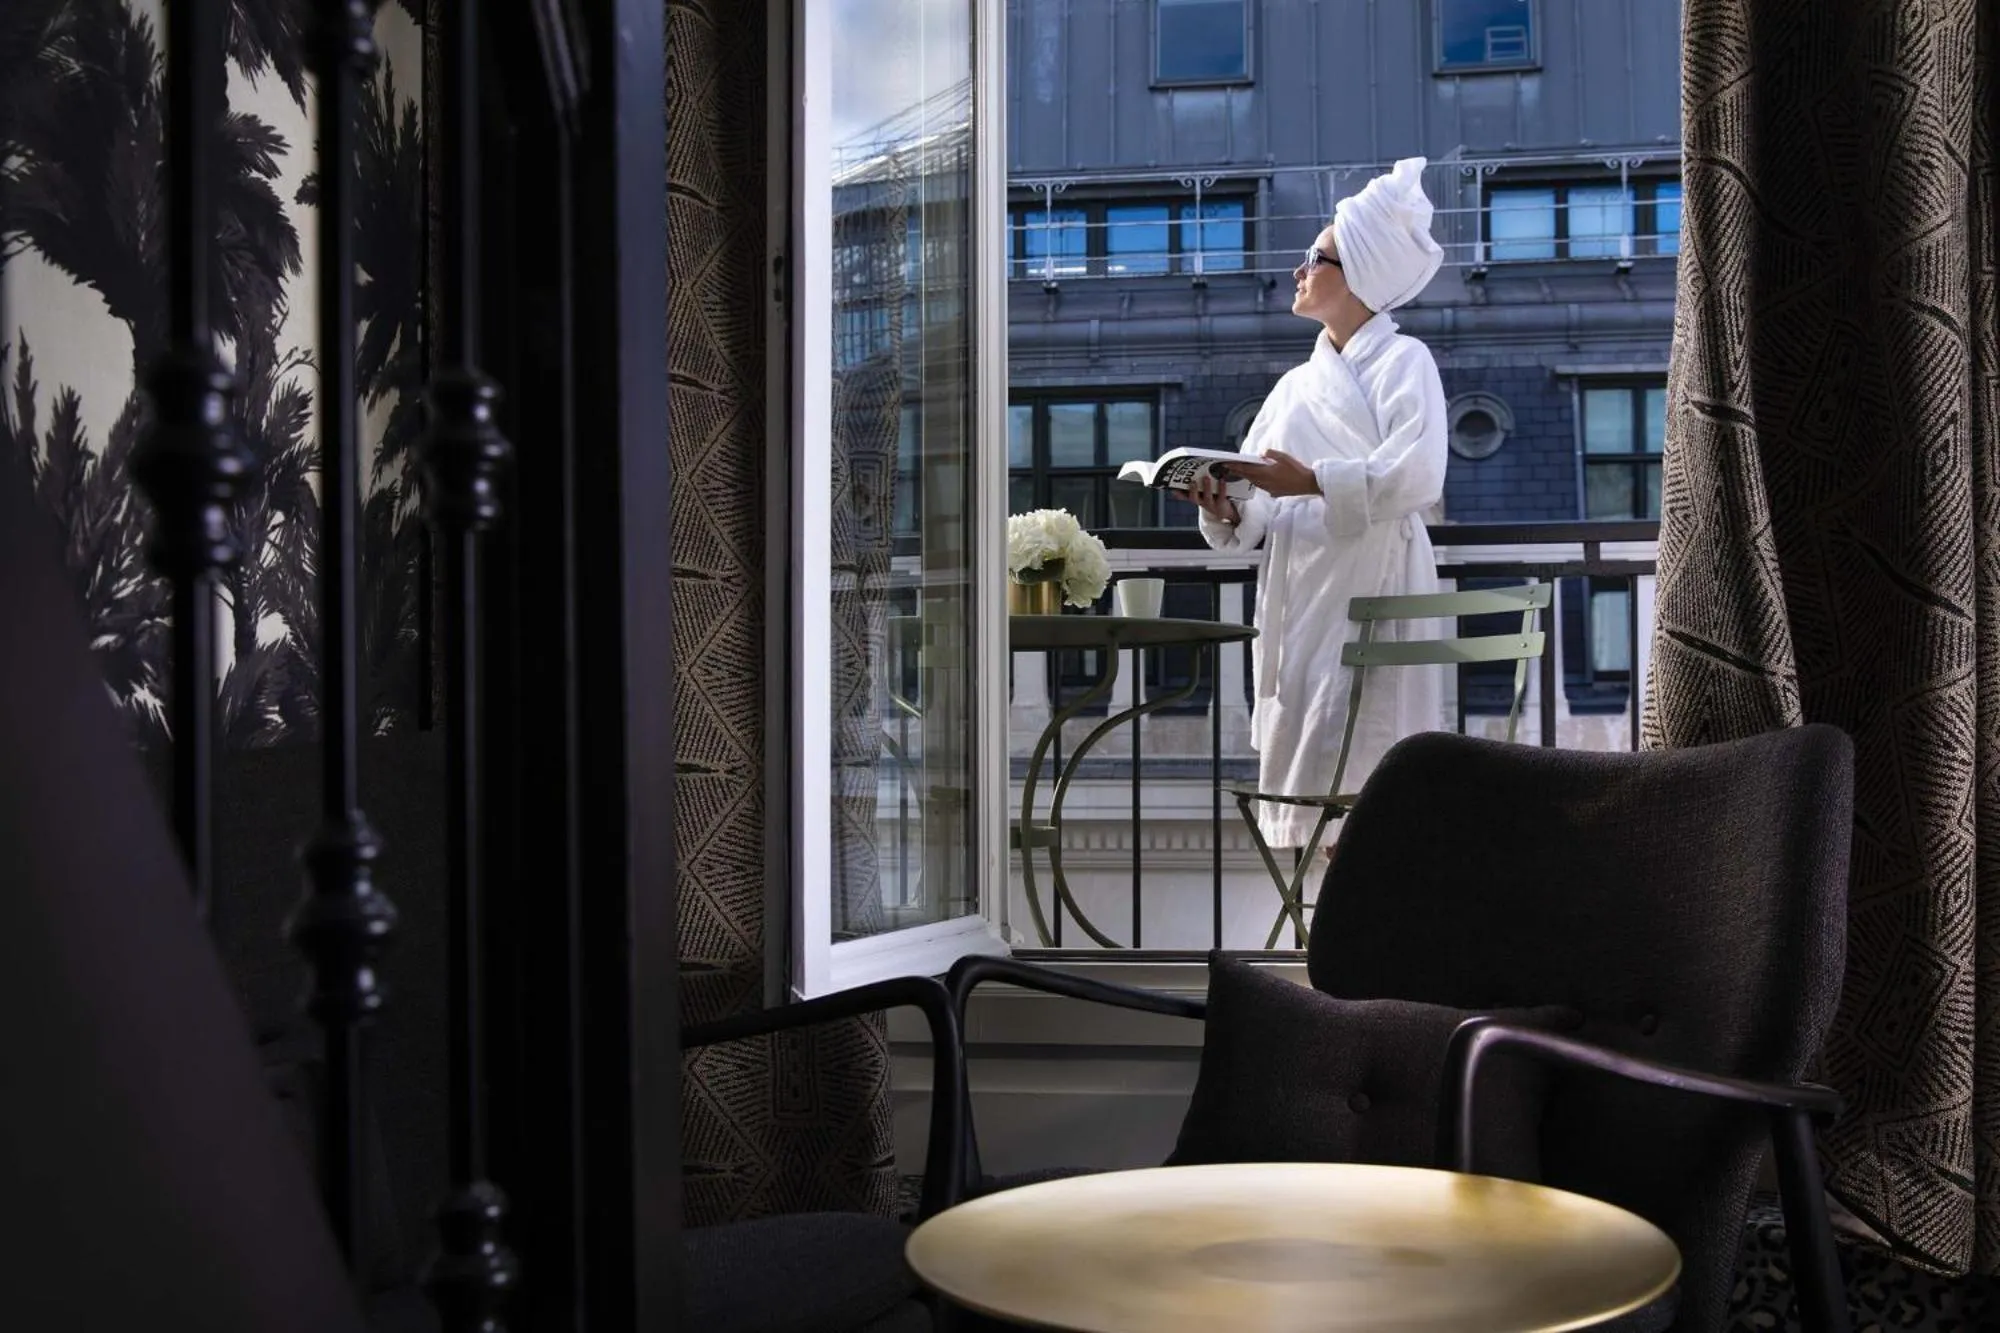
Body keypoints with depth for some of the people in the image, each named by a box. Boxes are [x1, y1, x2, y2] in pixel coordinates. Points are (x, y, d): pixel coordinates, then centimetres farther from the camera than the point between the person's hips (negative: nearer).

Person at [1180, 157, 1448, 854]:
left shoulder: (1402, 361, 2)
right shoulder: (1298, 383, 21)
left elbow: (1417, 477, -15)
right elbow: (1262, 509, 14)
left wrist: (1312, 482, -21)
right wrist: (1227, 512, -7)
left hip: (1371, 592, -7)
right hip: (1297, 594, 7)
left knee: (1358, 770, -12)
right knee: (1299, 758, 4)